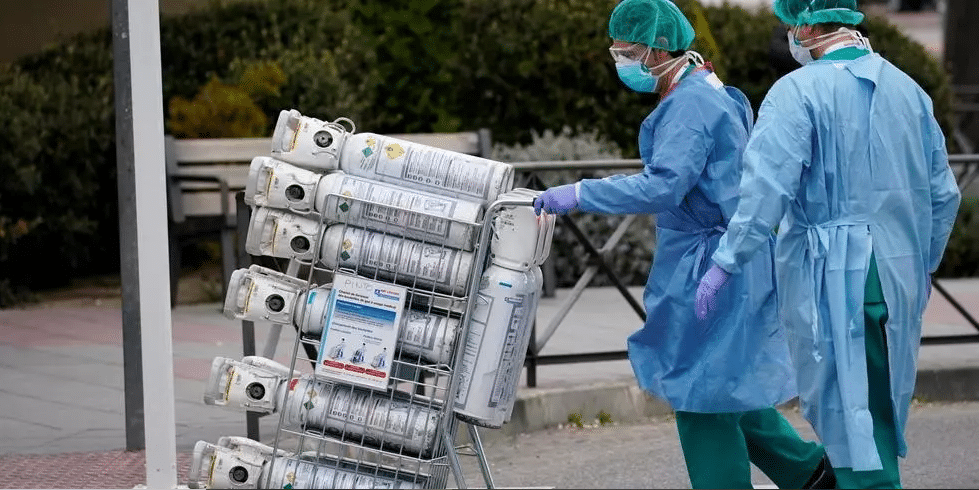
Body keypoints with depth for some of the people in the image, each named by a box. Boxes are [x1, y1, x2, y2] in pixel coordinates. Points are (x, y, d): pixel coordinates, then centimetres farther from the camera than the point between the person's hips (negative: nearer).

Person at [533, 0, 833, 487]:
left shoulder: (690, 105, -19)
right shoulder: (704, 94, 14)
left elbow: (663, 186, -30)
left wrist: (579, 194, -29)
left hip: (709, 266, -10)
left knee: (700, 392, -3)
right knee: (722, 386, 17)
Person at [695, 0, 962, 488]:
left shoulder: (798, 92, -12)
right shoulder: (908, 89, 9)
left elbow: (766, 190, -20)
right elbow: (943, 195, 13)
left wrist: (724, 265, -16)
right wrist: (924, 264, 24)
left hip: (830, 279, -6)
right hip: (898, 277, 6)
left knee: (847, 411, -1)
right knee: (882, 404, 17)